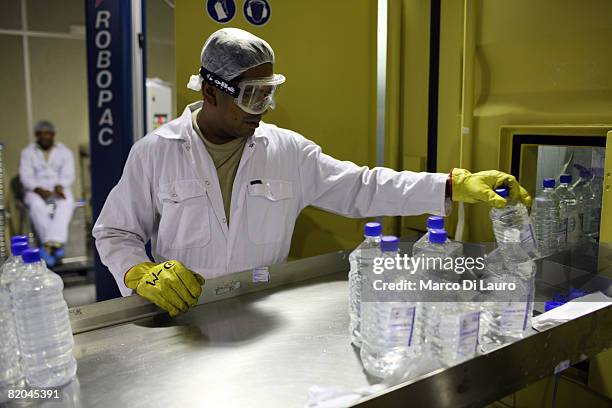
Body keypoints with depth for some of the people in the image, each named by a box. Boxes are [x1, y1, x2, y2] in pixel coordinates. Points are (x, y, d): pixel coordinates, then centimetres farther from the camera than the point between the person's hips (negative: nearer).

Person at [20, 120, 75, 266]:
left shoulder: (65, 152, 12)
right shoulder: (27, 152, 12)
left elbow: (68, 175, 2)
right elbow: (26, 176, 1)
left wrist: (59, 186, -20)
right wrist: (39, 189, -19)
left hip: (59, 189, 0)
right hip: (36, 191, 0)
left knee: (66, 203, -35)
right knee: (36, 205, -35)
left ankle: (50, 245, -47)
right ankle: (56, 244, -40)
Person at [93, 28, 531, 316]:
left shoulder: (288, 150, 1)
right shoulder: (155, 151, -3)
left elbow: (362, 188, 0)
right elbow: (114, 232, 4)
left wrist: (454, 186, -9)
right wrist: (142, 274, -17)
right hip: (183, 322, 0)